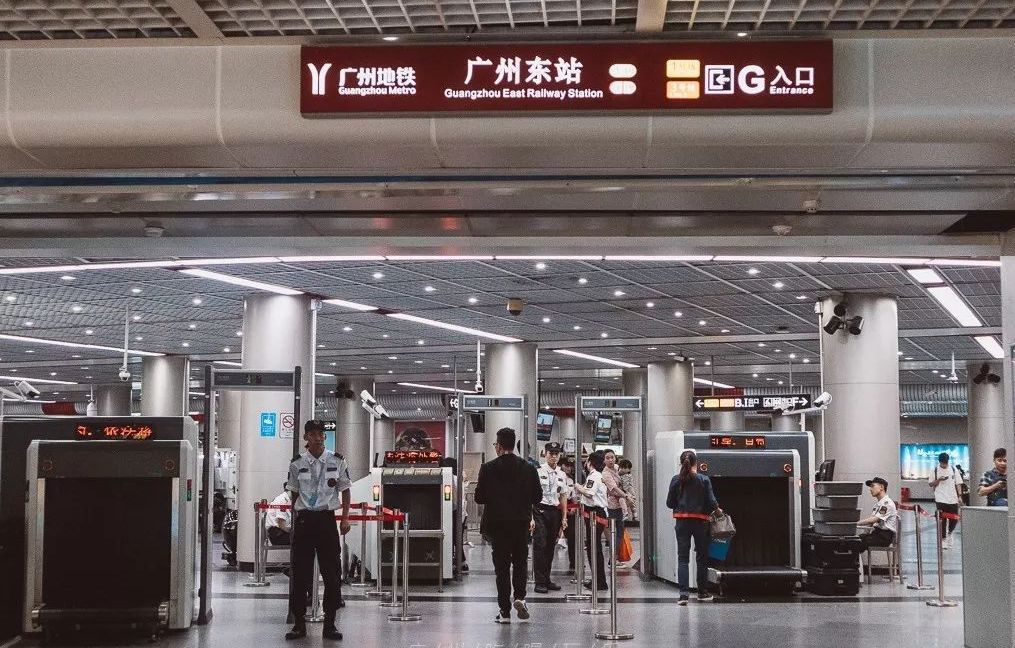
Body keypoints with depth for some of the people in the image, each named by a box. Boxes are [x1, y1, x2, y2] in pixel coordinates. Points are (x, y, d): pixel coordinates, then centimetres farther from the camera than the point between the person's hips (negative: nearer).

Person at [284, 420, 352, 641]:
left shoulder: (337, 462, 0)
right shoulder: (297, 464, 2)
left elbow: (345, 491, 8)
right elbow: (294, 493, 13)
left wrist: (345, 519, 1)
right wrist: (295, 518, 11)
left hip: (327, 518, 0)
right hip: (304, 518, 0)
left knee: (331, 572, 1)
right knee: (300, 572, 2)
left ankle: (330, 623, 11)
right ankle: (299, 623, 11)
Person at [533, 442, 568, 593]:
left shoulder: (562, 475, 11)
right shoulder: (538, 471, -7)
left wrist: (564, 517, 15)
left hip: (555, 511, 6)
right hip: (540, 510, -6)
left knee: (551, 547, 11)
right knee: (540, 545, -8)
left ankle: (547, 579, 21)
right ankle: (540, 582, -3)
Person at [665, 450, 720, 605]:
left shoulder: (676, 480, -3)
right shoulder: (704, 480, -8)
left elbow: (669, 503, 1)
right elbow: (711, 502, -9)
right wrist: (717, 509, 12)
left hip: (682, 522, 1)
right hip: (700, 521, -1)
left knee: (683, 558, 2)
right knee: (702, 557, 14)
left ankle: (683, 593, -10)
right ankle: (702, 592, 24)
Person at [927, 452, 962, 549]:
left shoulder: (953, 470, 7)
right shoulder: (935, 470, 1)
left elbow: (957, 484, 8)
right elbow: (930, 484, 3)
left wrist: (959, 496, 0)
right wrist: (939, 480, -15)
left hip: (953, 499, 2)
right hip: (941, 499, -2)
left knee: (954, 519, 4)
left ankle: (950, 532, 32)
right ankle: (943, 538, 4)